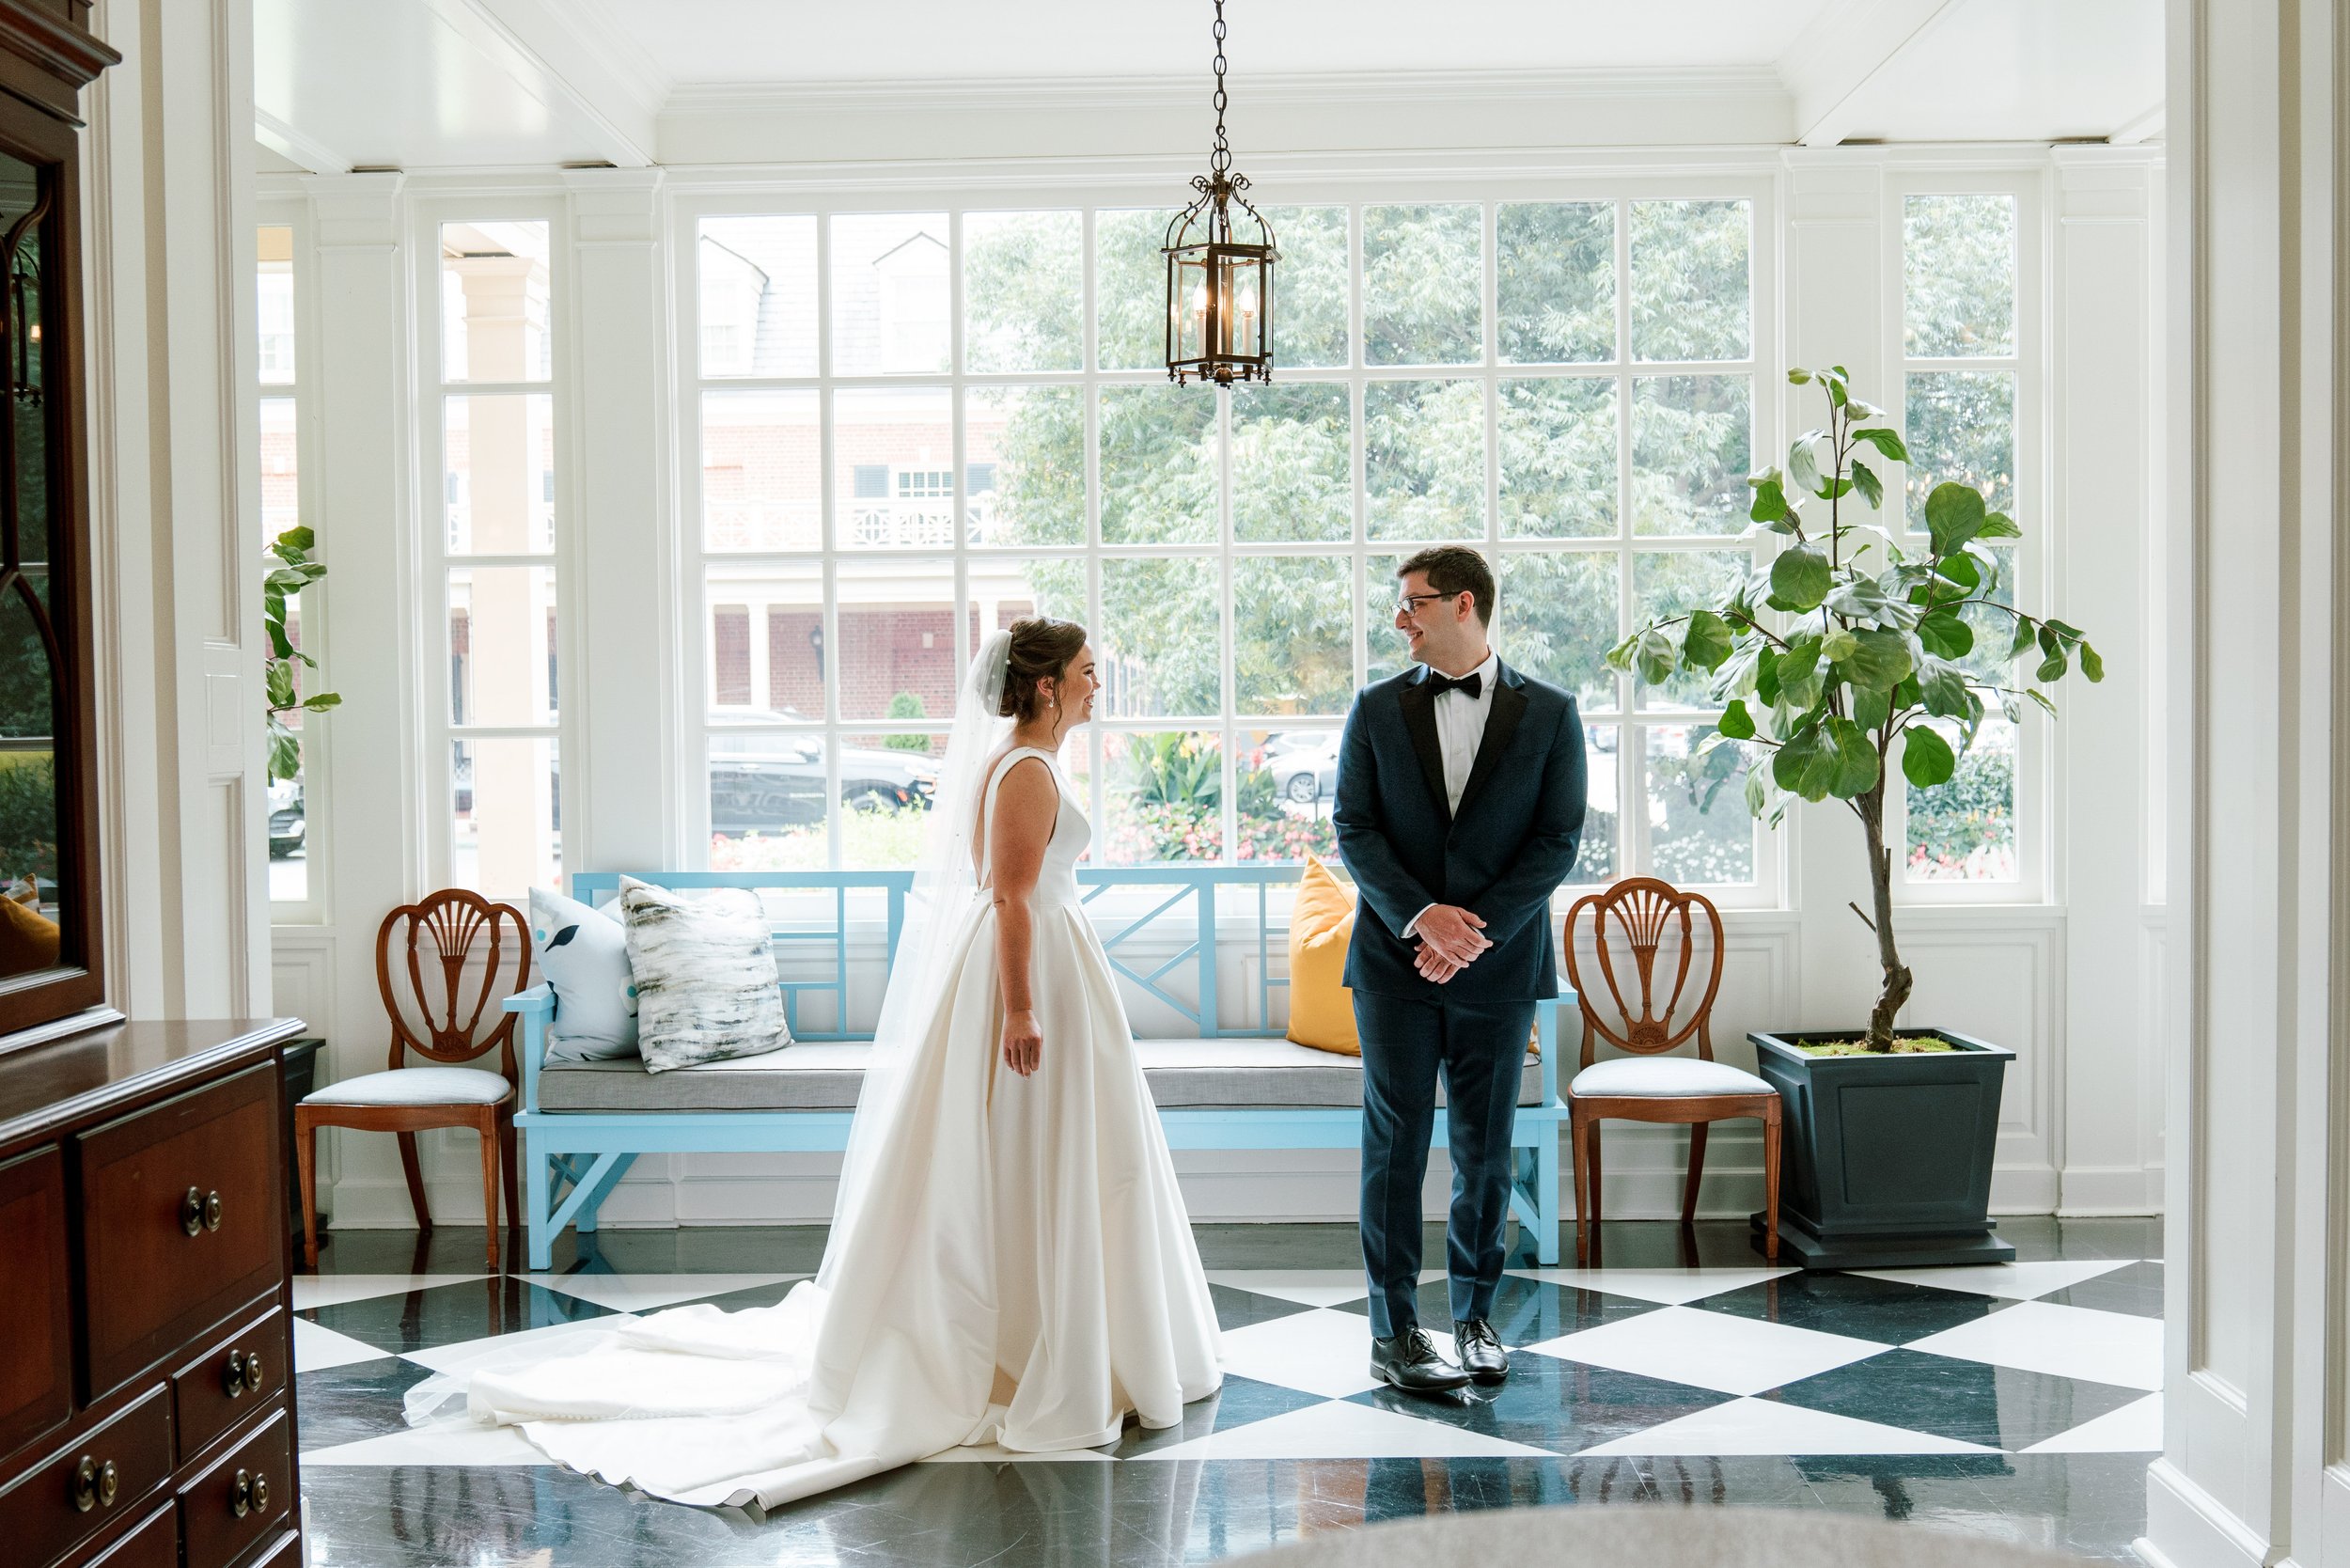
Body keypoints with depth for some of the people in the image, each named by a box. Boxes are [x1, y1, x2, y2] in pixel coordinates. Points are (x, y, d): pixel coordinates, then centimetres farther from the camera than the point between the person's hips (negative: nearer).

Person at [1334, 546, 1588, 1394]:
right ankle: (1393, 1332, 9)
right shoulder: (1378, 708, 5)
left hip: (1499, 964, 0)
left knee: (1486, 1149, 8)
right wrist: (1420, 916, -14)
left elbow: (1558, 839, -3)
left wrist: (1477, 931, -13)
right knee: (1396, 1144, 1)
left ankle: (1474, 1317, 23)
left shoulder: (1549, 713, 1)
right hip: (1395, 960, 0)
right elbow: (1353, 827, 0)